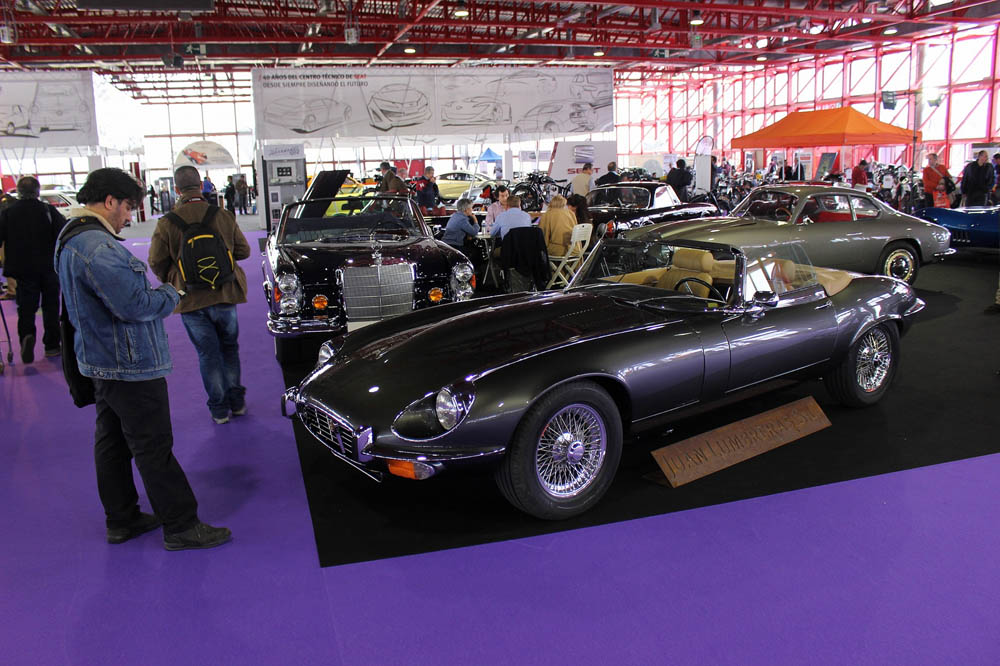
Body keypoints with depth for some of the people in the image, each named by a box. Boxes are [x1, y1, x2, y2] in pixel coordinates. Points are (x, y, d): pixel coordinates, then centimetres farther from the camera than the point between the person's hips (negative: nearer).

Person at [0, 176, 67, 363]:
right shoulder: (48, 210, -4)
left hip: (22, 269, 1)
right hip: (49, 268, 0)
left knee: (26, 307, 7)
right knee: (50, 305, 11)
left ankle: (26, 335, -20)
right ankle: (51, 345, 13)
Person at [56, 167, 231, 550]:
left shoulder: (71, 241, 12)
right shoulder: (99, 248, -25)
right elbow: (134, 305, -28)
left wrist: (157, 293, 5)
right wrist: (170, 296, -10)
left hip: (100, 360, 11)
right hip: (129, 365, -11)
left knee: (112, 442, 18)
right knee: (153, 447, -2)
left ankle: (121, 519, 31)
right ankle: (181, 527, 8)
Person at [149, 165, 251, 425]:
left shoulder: (167, 223, -9)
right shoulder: (224, 217, -5)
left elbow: (156, 262, -4)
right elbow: (243, 250, 3)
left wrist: (171, 282, 15)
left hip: (190, 300, -1)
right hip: (225, 296, 2)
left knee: (208, 354, 8)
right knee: (229, 349, 19)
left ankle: (219, 409, 13)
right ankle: (236, 402, 23)